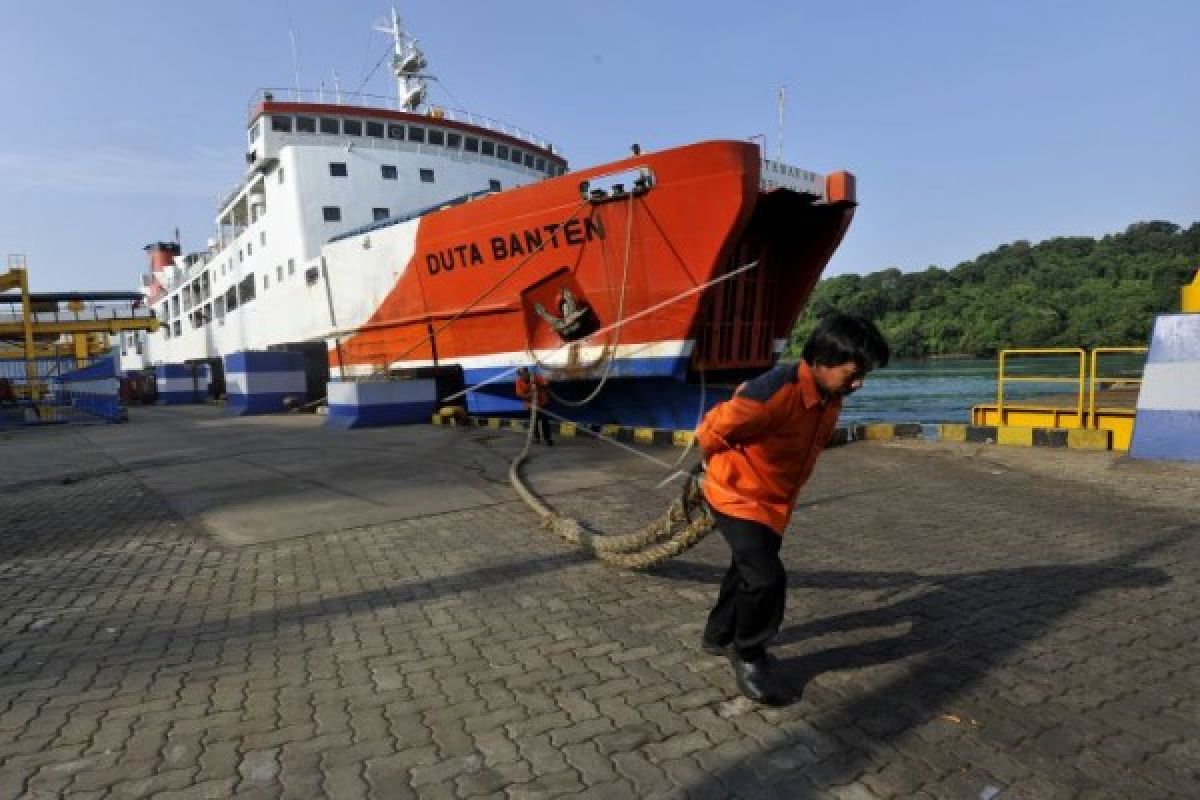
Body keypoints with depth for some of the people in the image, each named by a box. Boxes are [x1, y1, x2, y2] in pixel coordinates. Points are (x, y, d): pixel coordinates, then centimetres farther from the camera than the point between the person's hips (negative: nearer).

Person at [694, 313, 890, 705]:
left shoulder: (831, 396, -7)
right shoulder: (775, 391, -34)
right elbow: (712, 430, -24)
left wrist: (779, 483, 16)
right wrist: (726, 471, -5)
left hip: (775, 500, 8)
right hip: (738, 496, -8)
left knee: (748, 570, 20)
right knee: (767, 577, -15)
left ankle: (719, 636, 43)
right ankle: (748, 657, 11)